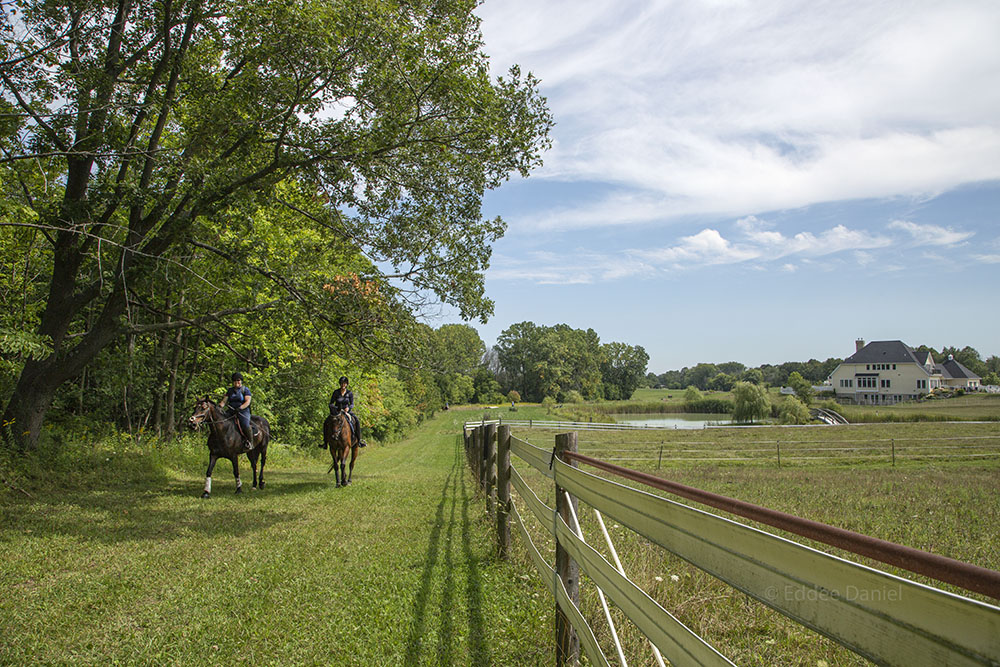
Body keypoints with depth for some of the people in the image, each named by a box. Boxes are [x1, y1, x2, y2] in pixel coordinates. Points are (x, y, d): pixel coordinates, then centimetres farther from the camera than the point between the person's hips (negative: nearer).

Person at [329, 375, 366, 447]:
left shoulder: (350, 393, -1)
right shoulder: (336, 392, -4)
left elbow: (352, 404, -5)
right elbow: (331, 403, -4)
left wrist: (348, 408, -28)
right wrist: (337, 408, -23)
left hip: (347, 411, 1)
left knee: (357, 421, -24)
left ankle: (358, 440, -16)